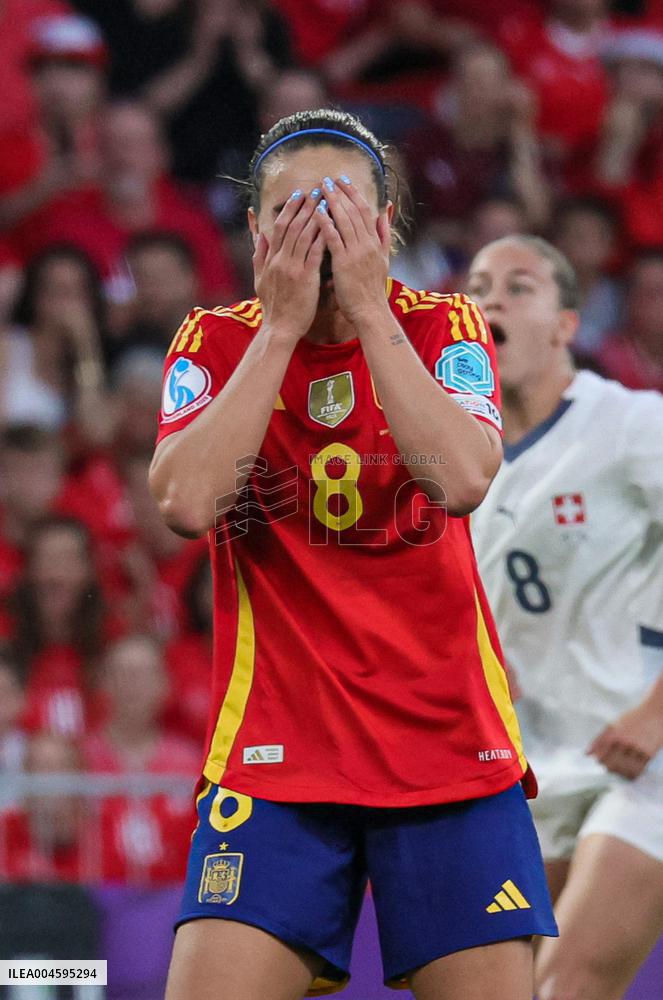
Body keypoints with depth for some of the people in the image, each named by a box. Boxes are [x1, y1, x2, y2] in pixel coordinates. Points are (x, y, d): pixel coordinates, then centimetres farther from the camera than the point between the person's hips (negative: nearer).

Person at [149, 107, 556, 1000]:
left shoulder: (444, 328, 3)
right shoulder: (217, 341, 3)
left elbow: (463, 481, -17)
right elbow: (185, 503, -16)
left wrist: (367, 307, -15)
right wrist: (282, 324, -14)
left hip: (450, 749, 1)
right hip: (272, 758, -1)